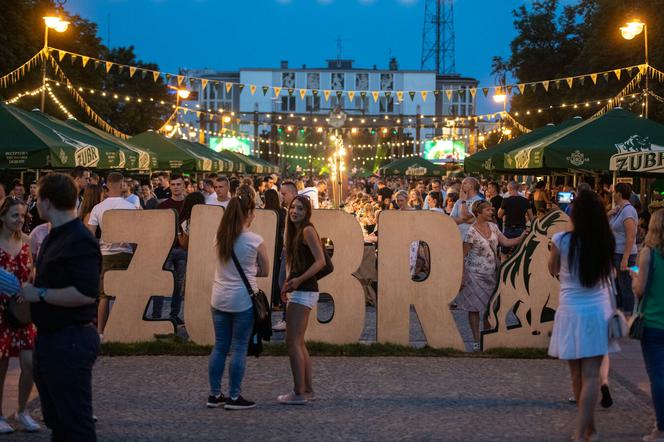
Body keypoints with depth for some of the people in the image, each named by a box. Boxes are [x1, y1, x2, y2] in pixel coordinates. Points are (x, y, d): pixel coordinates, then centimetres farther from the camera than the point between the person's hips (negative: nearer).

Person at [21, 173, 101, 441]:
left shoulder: (79, 241, -19)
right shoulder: (55, 237, 14)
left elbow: (86, 294, -29)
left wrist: (40, 294, -21)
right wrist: (29, 291, 10)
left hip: (70, 341, -11)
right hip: (50, 337, 11)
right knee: (55, 419, 19)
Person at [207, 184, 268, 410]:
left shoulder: (221, 237, 2)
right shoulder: (255, 241, -12)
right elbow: (264, 271, -1)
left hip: (219, 298, 5)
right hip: (243, 300, -5)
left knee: (220, 346, 12)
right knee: (239, 348, 3)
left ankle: (215, 395, 16)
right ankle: (234, 397, 6)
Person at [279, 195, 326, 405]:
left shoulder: (308, 230, -10)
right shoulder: (295, 231, 17)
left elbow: (321, 261, -19)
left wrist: (299, 279, -25)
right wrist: (288, 284, 10)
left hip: (304, 292, -10)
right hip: (299, 292, 10)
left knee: (293, 342, -9)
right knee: (299, 342, 13)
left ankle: (299, 393, -8)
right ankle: (308, 390, 19)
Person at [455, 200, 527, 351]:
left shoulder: (493, 227, 4)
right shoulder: (472, 232, -15)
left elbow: (506, 242, 4)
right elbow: (463, 256, -12)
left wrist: (522, 237, -12)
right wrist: (462, 277, -13)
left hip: (492, 274, 6)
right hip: (476, 275, -6)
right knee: (475, 308, 1)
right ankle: (476, 341, 9)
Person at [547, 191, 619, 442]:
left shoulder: (562, 240, -11)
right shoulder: (606, 242, -4)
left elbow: (553, 270, 5)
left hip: (571, 312, -1)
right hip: (598, 311, 1)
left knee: (577, 374, 13)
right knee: (591, 375, 0)